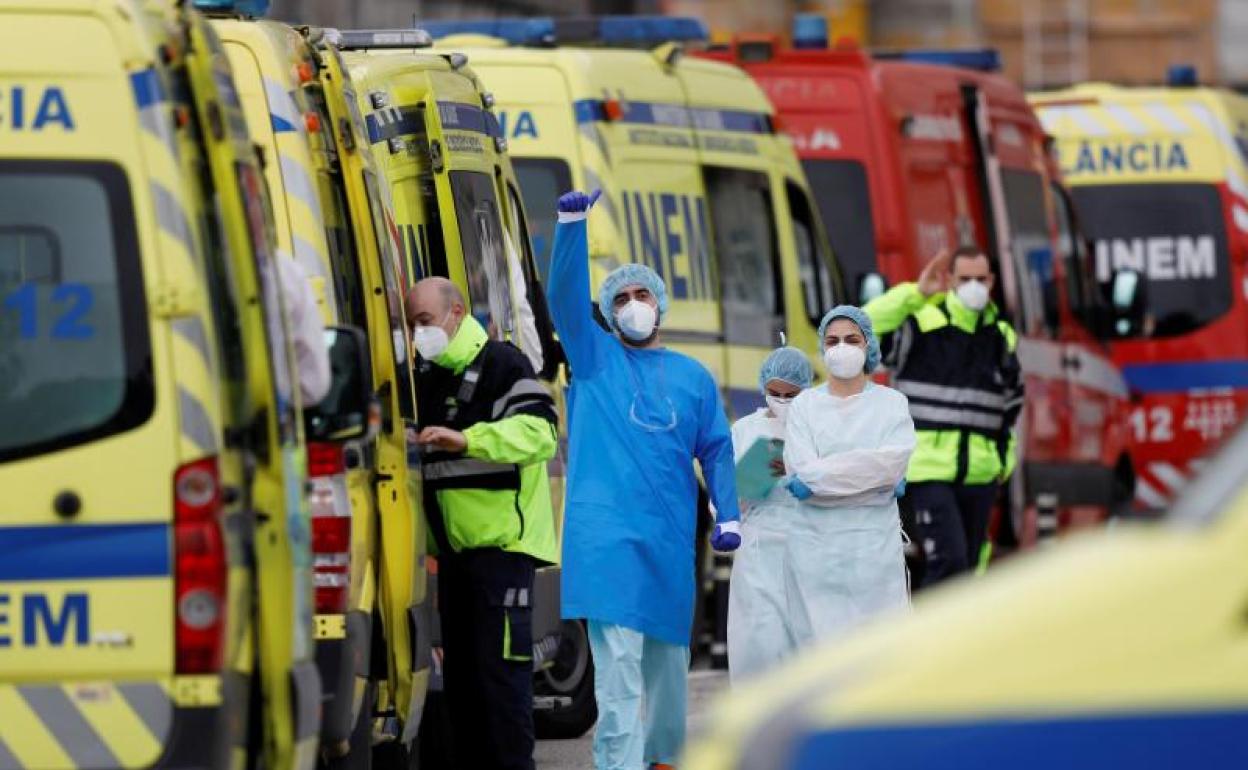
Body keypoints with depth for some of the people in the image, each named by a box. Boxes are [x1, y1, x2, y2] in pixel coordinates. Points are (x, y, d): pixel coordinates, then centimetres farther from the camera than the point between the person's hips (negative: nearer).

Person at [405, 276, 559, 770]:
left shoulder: (501, 364, -8)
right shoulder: (428, 378, 17)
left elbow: (539, 433, -21)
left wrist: (466, 439, -31)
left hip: (501, 543, -9)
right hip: (454, 546, 9)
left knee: (500, 670, -11)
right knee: (458, 672, 9)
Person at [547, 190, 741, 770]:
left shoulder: (693, 377, 15)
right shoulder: (595, 357, 8)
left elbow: (716, 450, 14)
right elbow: (565, 296, -4)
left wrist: (728, 516, 0)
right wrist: (572, 225, -17)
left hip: (670, 541, 3)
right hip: (606, 535, -3)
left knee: (667, 658, 12)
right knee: (617, 665, -12)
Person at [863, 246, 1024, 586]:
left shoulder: (1002, 337, 12)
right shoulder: (920, 324, -5)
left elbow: (1012, 400, 26)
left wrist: (1005, 457, 20)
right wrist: (915, 294, -26)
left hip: (980, 476, 6)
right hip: (929, 470, -6)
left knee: (969, 568, 9)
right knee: (949, 560, -19)